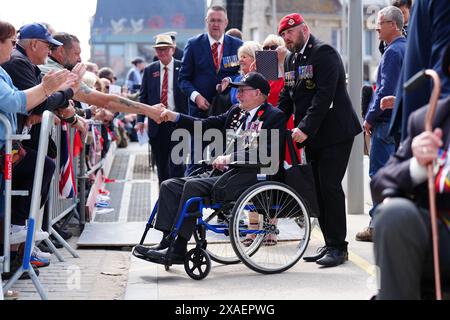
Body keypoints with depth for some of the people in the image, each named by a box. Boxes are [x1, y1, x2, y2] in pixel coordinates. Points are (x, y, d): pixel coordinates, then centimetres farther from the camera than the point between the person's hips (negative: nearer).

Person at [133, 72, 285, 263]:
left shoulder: (274, 116, -4)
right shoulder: (237, 112, 20)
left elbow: (268, 152, -17)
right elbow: (206, 125, 18)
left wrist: (231, 157, -20)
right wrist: (175, 117, 6)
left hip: (247, 176, -9)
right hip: (223, 172, 9)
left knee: (193, 186, -27)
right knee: (169, 186, -5)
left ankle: (178, 250, -25)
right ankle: (167, 242, -13)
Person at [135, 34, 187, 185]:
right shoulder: (149, 70, 9)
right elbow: (143, 96, 9)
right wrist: (140, 120, 0)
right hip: (157, 123, 3)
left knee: (176, 161, -8)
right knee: (161, 164, 9)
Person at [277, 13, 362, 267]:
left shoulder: (324, 53, -12)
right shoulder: (291, 59, 15)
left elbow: (324, 95, -21)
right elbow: (287, 97, 16)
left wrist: (306, 128, -26)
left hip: (335, 132, -8)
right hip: (312, 136, 8)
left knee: (330, 186, -11)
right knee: (319, 188, 6)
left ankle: (338, 247, -4)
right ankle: (331, 244, 13)